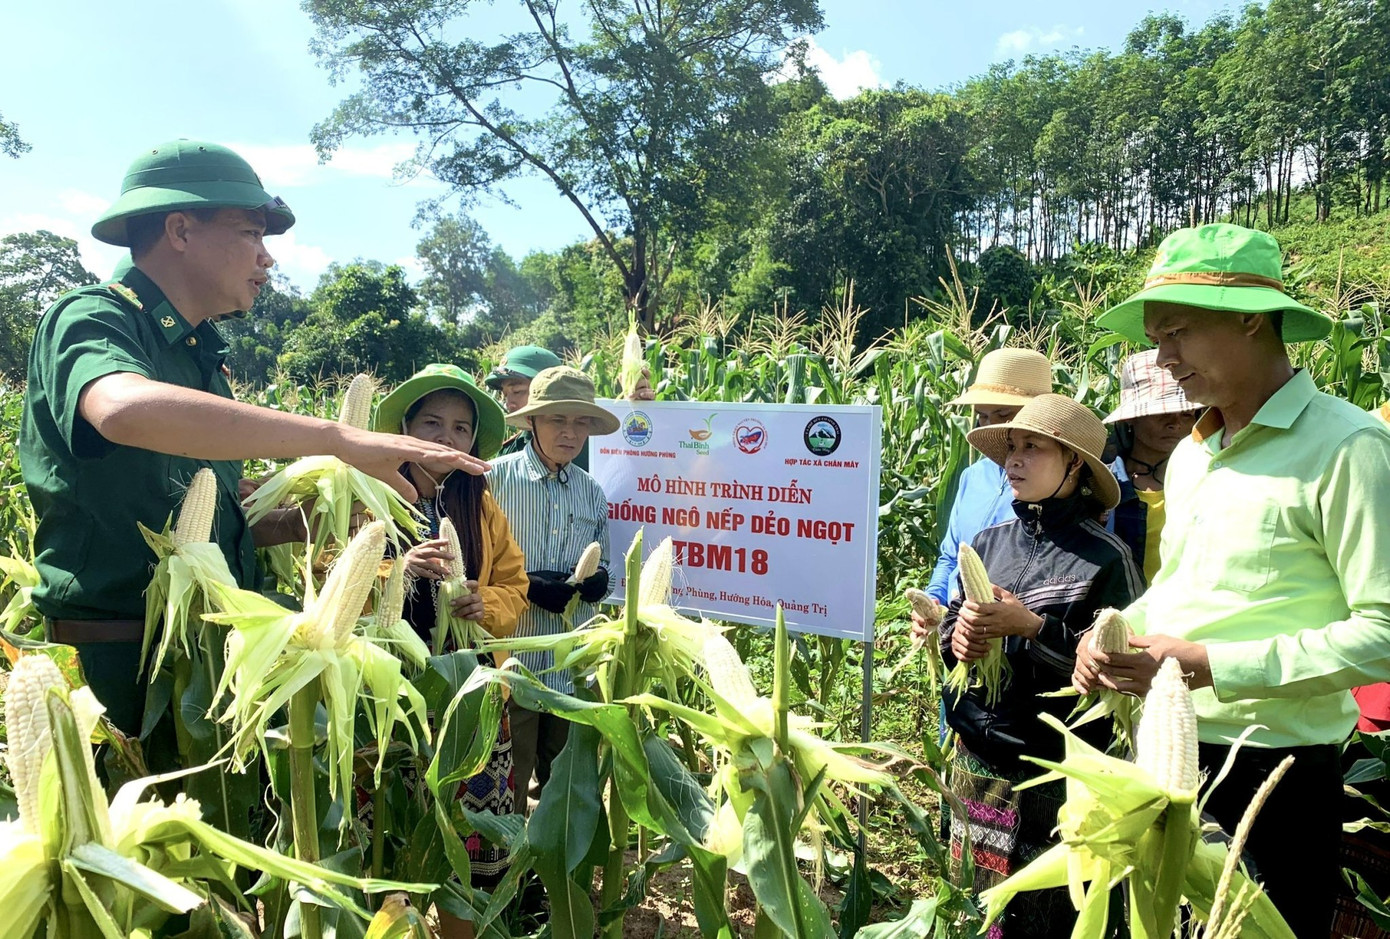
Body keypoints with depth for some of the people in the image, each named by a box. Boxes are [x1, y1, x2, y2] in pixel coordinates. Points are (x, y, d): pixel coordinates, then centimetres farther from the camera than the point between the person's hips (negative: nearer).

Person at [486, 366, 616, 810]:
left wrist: (599, 578, -5)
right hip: (512, 660, -4)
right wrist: (527, 584, -19)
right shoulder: (495, 478, -7)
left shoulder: (592, 492, 8)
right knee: (509, 780, 7)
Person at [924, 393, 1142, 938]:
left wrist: (1030, 626, -20)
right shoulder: (990, 543, 4)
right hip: (977, 757, 5)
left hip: (1056, 770, -4)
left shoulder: (1103, 556, -11)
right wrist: (958, 639, -11)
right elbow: (951, 625, 11)